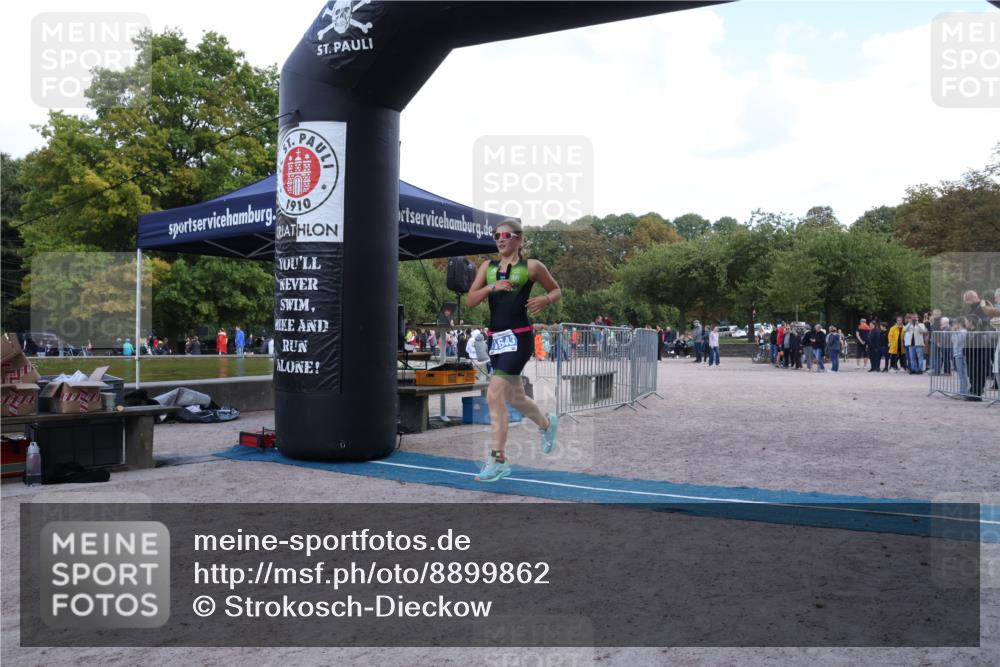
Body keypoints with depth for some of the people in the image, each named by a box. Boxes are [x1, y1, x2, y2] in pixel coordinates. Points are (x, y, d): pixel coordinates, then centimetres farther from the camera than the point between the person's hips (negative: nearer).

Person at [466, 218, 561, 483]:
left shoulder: (531, 266, -1)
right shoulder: (488, 267, 10)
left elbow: (557, 290, 9)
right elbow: (470, 300, 3)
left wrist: (545, 300, -12)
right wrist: (492, 286, -13)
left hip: (518, 337, -6)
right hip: (495, 337, 6)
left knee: (495, 394, -17)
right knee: (514, 397, 19)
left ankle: (498, 459, -10)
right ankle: (547, 423, 49)